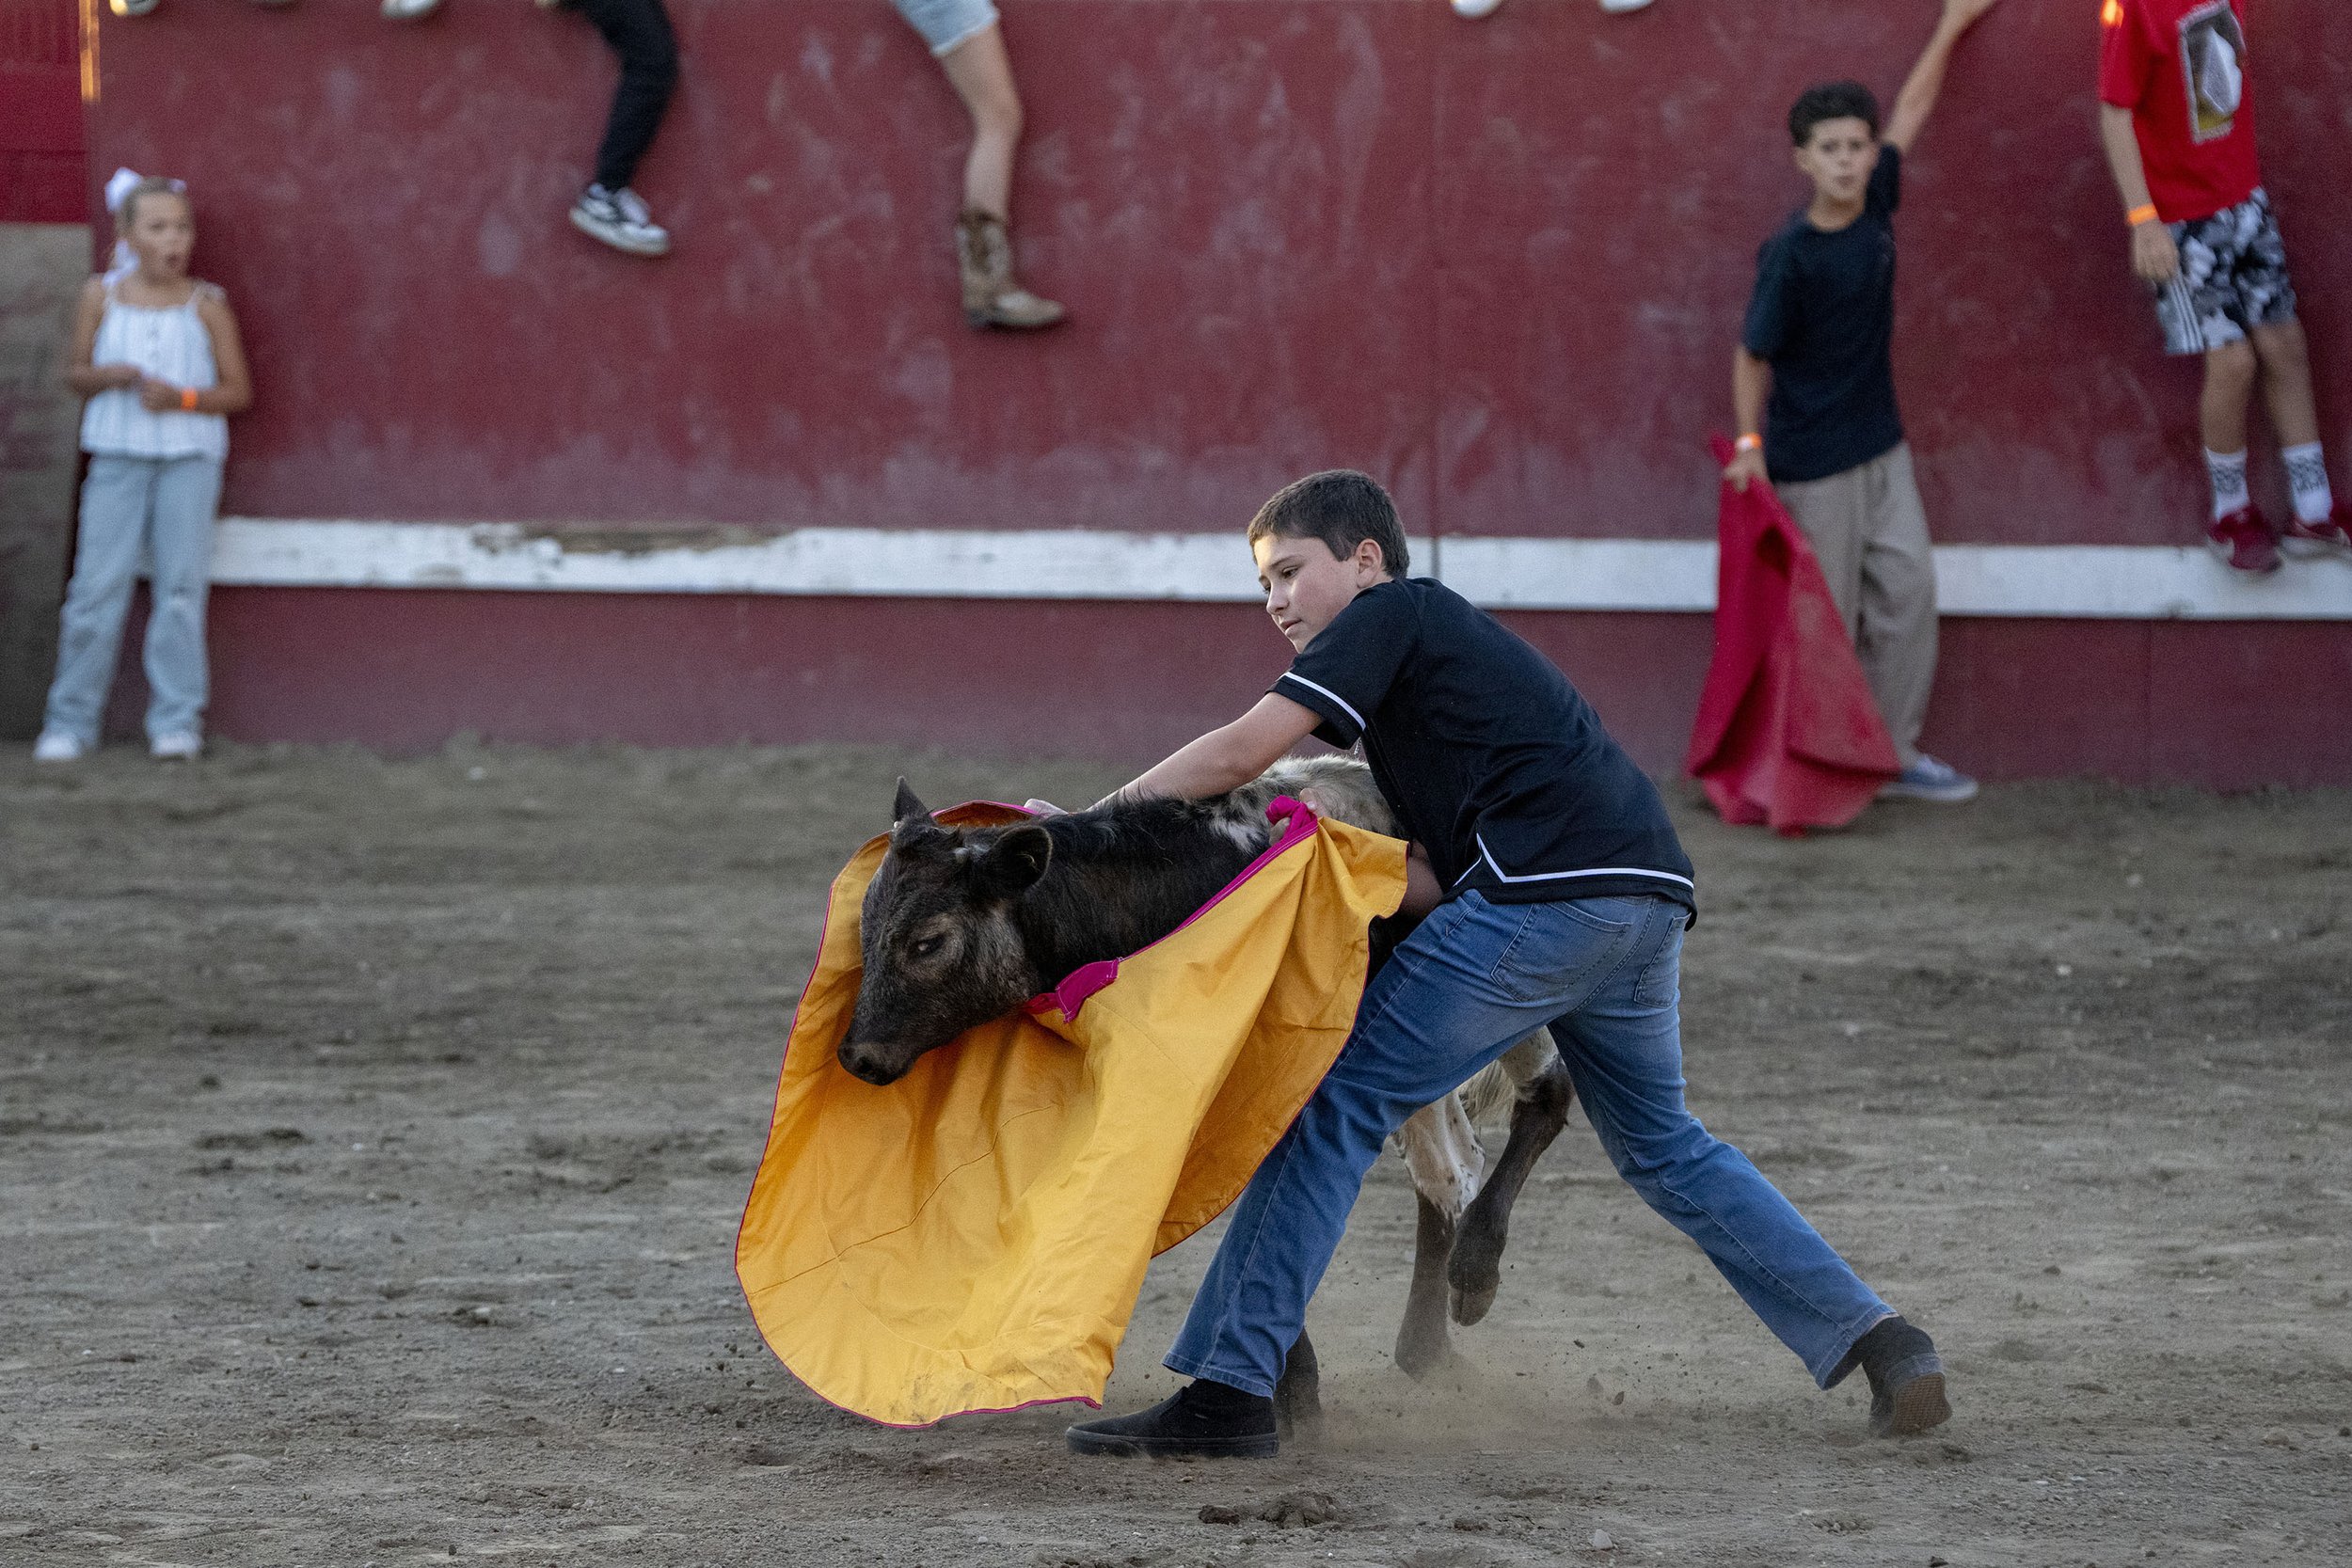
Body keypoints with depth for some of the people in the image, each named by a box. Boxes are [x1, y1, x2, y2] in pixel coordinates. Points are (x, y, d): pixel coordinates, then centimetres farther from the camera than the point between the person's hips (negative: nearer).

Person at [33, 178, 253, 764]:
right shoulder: (101, 297, 3)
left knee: (180, 587, -1)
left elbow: (239, 391, 2)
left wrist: (180, 397, -14)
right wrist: (107, 376, -11)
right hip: (117, 453, 1)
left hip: (188, 457, 0)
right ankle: (70, 721, 4)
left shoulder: (206, 305, 0)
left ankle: (176, 721, 5)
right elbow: (76, 373, 11)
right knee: (96, 587, -2)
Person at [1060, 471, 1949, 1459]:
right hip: (1648, 899, 9)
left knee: (1338, 1106, -5)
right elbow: (1435, 883, 21)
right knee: (1661, 1145, 28)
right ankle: (1870, 1338, 22)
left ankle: (1229, 1388, -11)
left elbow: (1241, 752, -5)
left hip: (1547, 896, -9)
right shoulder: (1443, 641, 32)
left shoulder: (1390, 613, 7)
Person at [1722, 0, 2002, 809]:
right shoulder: (1790, 255, -20)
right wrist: (1750, 445, -17)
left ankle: (1896, 753, 16)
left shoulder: (1875, 204, -2)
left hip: (1882, 446, 7)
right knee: (1826, 620, 0)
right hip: (1814, 461, -7)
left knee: (1909, 591, 6)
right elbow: (1753, 356, -12)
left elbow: (1911, 112, 14)